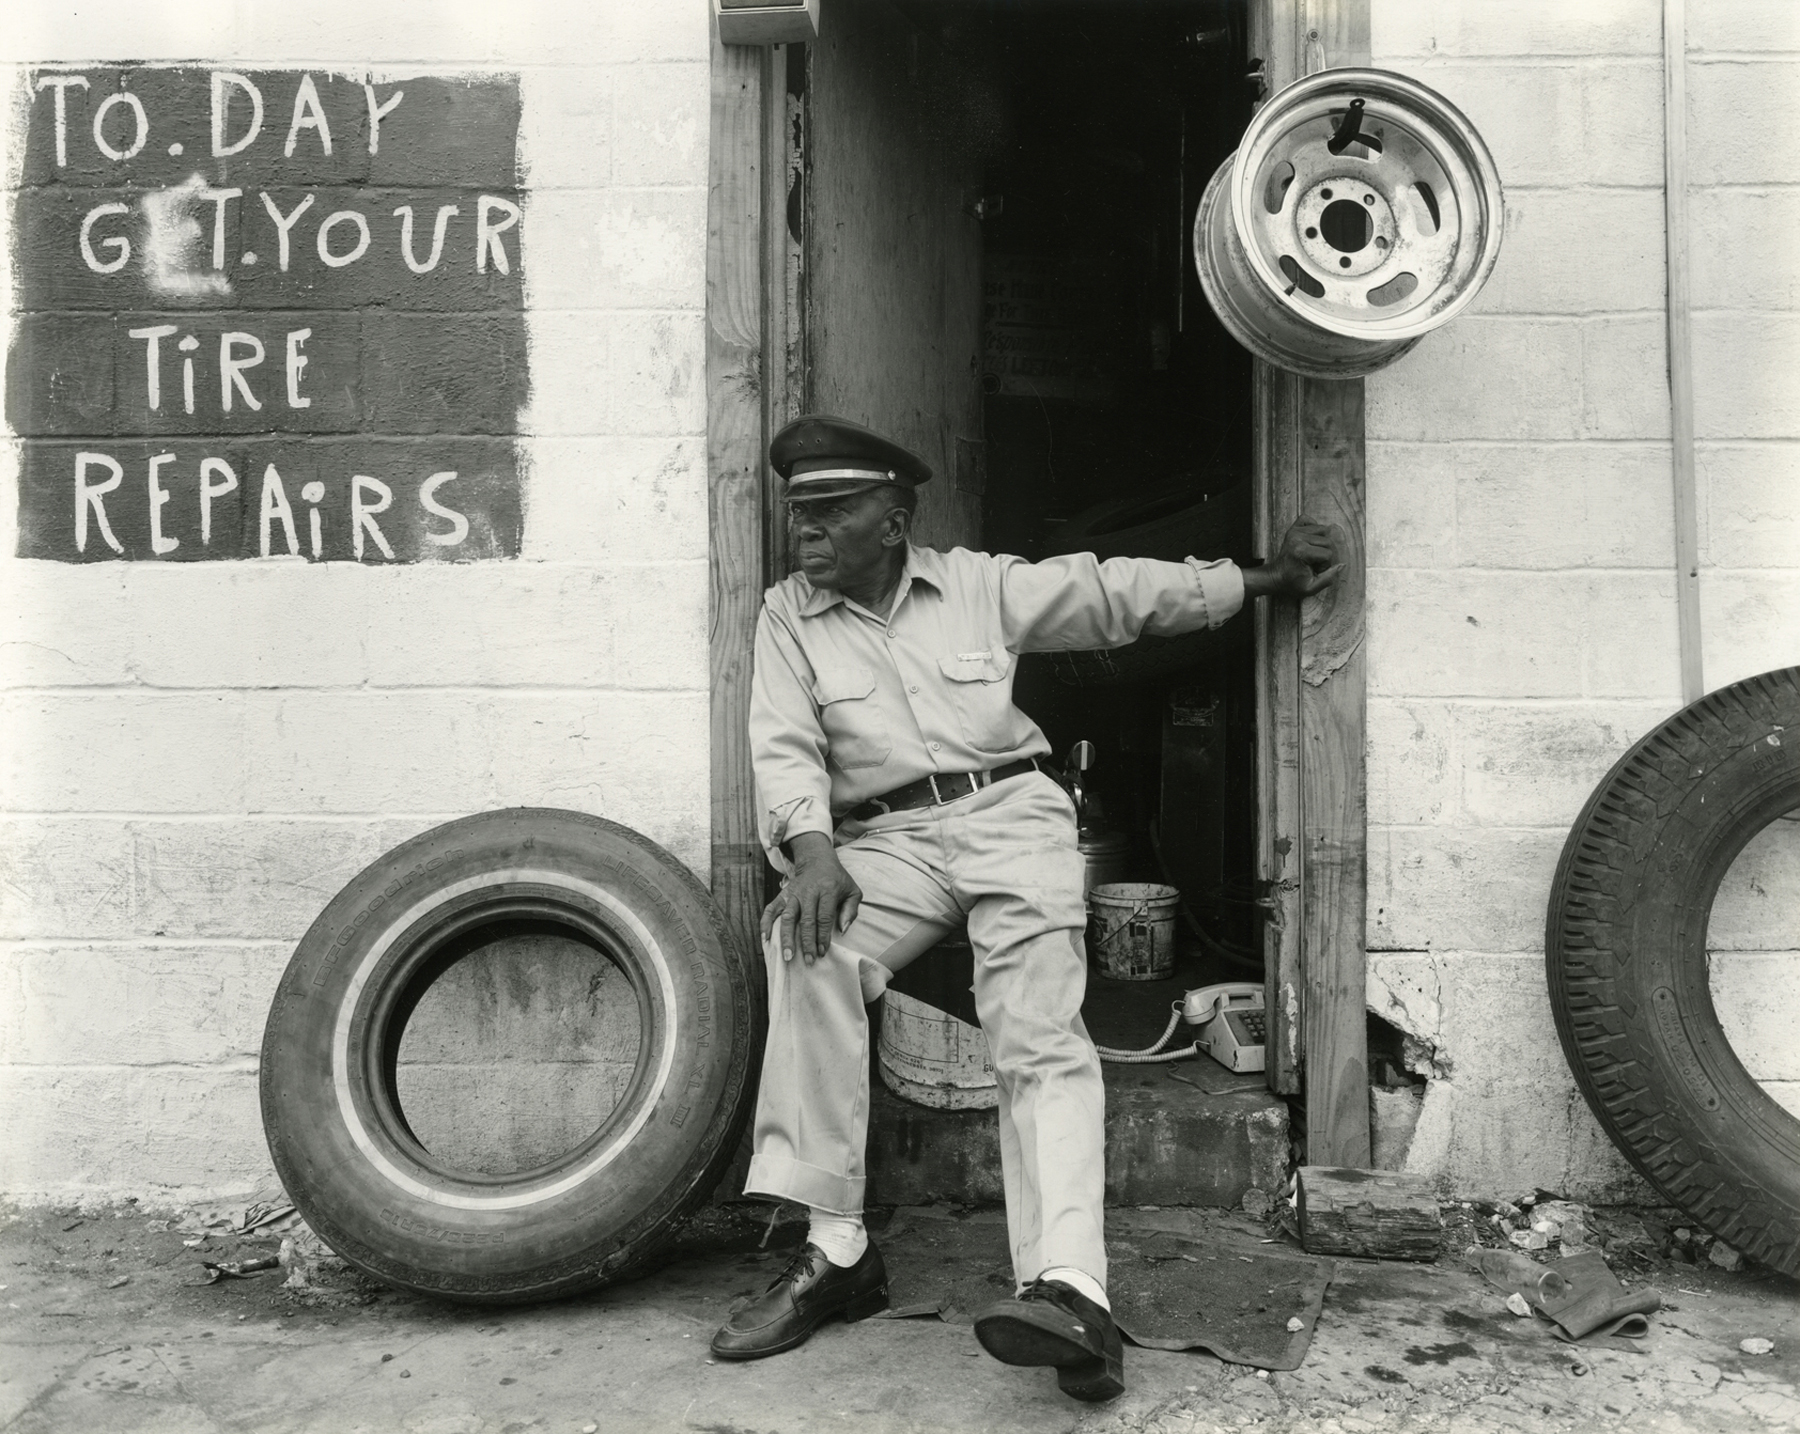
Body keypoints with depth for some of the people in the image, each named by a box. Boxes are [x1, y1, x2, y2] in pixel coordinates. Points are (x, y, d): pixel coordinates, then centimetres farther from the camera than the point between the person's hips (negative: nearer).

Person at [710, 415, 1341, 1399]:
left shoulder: (978, 583, 10)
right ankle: (835, 1251, -25)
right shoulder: (788, 616, 10)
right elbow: (785, 751, 0)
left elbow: (1114, 592, 14)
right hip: (885, 840, 1)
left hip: (1009, 811, 0)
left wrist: (1261, 580, 11)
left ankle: (1068, 1289, -35)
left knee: (1039, 1037, -22)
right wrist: (811, 850, -20)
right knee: (807, 945, -30)